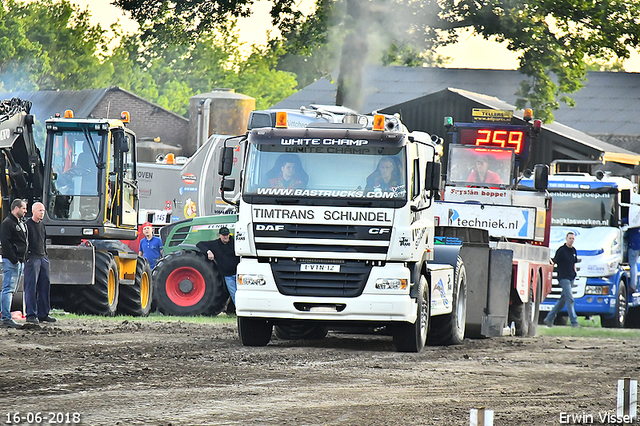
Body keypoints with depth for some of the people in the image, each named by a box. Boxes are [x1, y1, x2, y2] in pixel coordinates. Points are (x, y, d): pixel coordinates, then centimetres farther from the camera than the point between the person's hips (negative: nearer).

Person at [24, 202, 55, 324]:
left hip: (43, 258, 8)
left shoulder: (42, 225, 18)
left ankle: (43, 314, 12)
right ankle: (31, 314, -7)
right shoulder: (27, 224, -7)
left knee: (45, 286, 7)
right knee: (31, 287, -8)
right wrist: (26, 257, -16)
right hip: (32, 258, -8)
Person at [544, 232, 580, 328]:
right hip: (563, 278, -8)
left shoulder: (573, 250, 13)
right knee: (569, 299, -13)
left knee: (563, 300, 11)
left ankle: (549, 318, 20)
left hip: (571, 278, 8)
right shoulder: (561, 250, -9)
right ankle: (574, 321, -14)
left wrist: (575, 272, 16)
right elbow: (554, 262, -7)